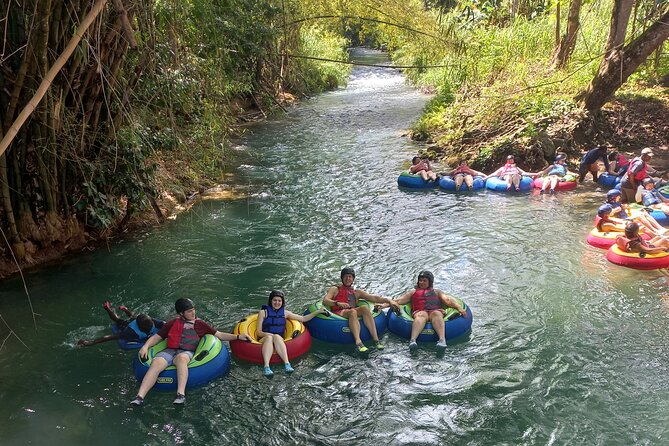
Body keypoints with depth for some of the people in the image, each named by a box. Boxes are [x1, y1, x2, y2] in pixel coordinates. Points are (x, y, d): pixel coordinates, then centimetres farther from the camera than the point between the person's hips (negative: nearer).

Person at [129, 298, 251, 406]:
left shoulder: (199, 324, 20)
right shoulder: (172, 323, 22)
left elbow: (219, 335, 20)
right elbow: (157, 337, 22)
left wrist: (238, 337, 10)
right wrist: (145, 347, 3)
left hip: (186, 353, -1)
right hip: (169, 351, 2)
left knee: (181, 358, -38)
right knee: (156, 364, -30)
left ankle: (181, 394, -52)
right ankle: (139, 397, -41)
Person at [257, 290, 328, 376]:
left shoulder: (285, 313, 18)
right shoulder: (263, 312, 11)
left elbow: (303, 319, 20)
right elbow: (259, 332, 5)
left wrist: (318, 311, 14)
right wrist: (267, 334, -16)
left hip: (279, 341, 2)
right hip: (265, 340, -1)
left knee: (277, 336, -35)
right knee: (270, 337, -37)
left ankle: (287, 364, -55)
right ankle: (266, 367, -58)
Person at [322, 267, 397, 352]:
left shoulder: (357, 292, 28)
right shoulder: (335, 289, 18)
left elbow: (374, 298, 18)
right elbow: (325, 301, -1)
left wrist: (388, 300, 2)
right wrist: (337, 303, -20)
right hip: (339, 314, -3)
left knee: (365, 308, -28)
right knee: (352, 312, -36)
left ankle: (375, 339, -38)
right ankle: (358, 342, -54)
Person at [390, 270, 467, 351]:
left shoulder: (437, 292, 35)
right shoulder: (413, 292, 35)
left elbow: (448, 300, 18)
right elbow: (399, 301, 22)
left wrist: (459, 307, 1)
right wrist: (393, 303, 1)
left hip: (436, 311, 1)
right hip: (419, 312, -1)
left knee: (436, 314, -36)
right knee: (422, 315, -37)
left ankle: (442, 339, -61)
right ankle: (412, 340, -61)